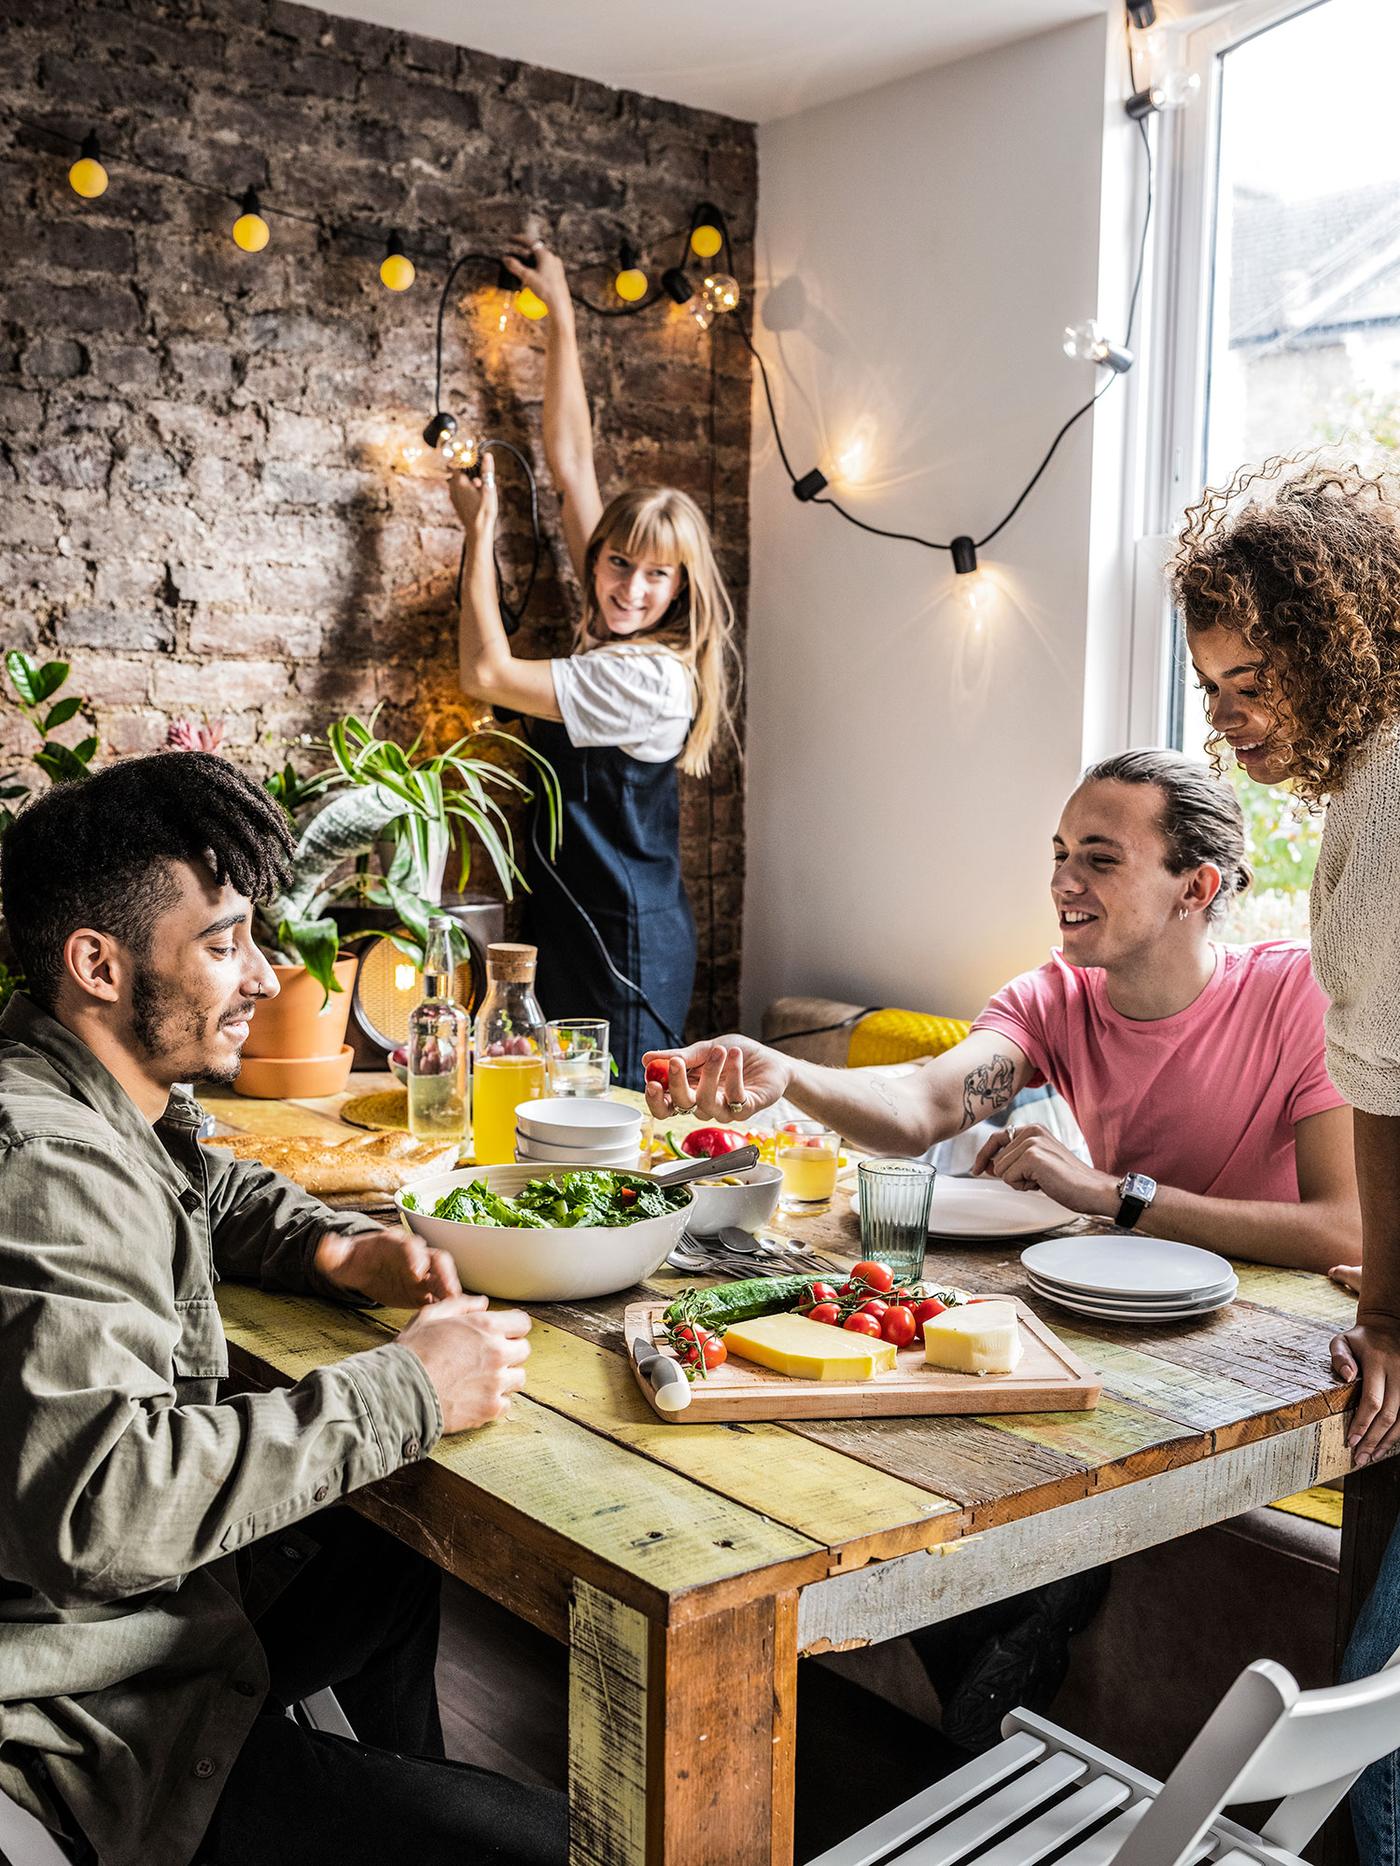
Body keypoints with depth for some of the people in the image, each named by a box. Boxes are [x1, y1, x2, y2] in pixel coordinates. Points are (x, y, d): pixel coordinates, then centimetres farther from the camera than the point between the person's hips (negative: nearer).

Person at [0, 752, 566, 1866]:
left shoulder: (112, 1104, 3)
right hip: (105, 1718, -10)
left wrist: (342, 1252, 4)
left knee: (399, 1568, 32)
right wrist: (404, 1395, -28)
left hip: (145, 1588, 10)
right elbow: (96, 1506, -37)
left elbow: (216, 1193, 25)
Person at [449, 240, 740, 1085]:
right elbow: (572, 460, 11)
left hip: (626, 947, -9)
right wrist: (561, 317, 15)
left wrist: (480, 527, -5)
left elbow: (488, 672, -15)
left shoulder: (650, 679, -18)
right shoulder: (613, 632, 6)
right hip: (575, 921, 9)